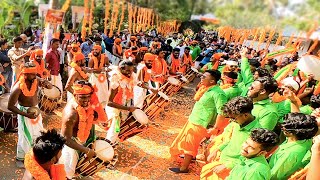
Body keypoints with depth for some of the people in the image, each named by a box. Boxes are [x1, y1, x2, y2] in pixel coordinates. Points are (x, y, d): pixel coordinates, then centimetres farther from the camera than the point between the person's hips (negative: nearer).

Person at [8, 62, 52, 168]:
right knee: (25, 136, 5)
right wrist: (26, 115, -29)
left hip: (36, 109, 6)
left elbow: (50, 87, -5)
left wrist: (46, 83, -29)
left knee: (38, 132, 23)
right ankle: (20, 158, 26)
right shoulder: (18, 87, -28)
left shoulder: (36, 81, -14)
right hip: (24, 111, -6)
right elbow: (10, 106, -23)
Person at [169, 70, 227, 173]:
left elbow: (222, 112, -29)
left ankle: (184, 168, 20)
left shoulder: (217, 93, -25)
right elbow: (196, 98, 17)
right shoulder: (207, 89, 4)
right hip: (193, 120, 9)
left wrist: (215, 129, -26)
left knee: (189, 145, 4)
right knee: (189, 143, 27)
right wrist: (202, 90, 3)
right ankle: (190, 156, 52)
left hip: (199, 124, -9)